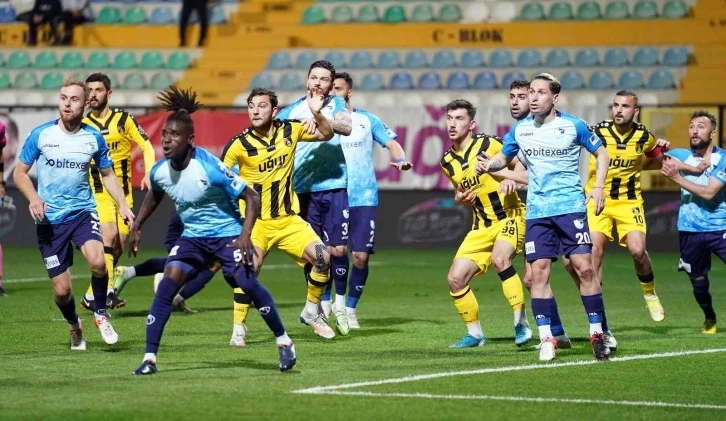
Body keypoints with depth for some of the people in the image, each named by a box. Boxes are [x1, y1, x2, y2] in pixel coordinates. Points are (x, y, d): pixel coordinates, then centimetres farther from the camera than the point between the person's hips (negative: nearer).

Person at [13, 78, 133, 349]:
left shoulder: (94, 138, 2)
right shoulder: (40, 135, -2)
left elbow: (108, 174, 16)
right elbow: (20, 173, 5)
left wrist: (123, 205, 2)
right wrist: (33, 197, -14)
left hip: (83, 212, 0)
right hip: (50, 220, 0)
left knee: (97, 261, -30)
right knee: (61, 290, -1)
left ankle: (101, 315, -3)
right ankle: (74, 326, 32)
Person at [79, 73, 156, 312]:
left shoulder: (123, 120, 1)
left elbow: (146, 146, 5)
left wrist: (149, 173, -9)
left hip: (123, 191, 2)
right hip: (97, 192, -2)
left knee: (119, 245, 0)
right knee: (108, 234, -24)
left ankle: (92, 296, 13)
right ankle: (107, 291, -26)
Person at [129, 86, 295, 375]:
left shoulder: (210, 168, -25)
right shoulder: (159, 171, -8)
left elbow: (251, 197, -19)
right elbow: (154, 195, 19)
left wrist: (245, 236, -28)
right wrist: (136, 227, 17)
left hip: (227, 234, -5)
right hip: (192, 237, 5)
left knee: (247, 283, -19)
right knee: (168, 284, -13)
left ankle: (283, 342, 1)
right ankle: (149, 358, -10)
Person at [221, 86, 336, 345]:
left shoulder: (290, 131, 0)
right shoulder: (240, 144, -11)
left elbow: (326, 134, 14)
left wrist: (317, 113, -5)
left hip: (288, 218, 4)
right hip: (255, 220, -4)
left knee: (322, 257, -11)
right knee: (250, 267, -26)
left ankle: (311, 313, 13)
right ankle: (238, 329, -12)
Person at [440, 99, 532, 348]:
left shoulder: (489, 145, -11)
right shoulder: (448, 162, 6)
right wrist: (459, 199, 0)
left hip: (510, 216, -6)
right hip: (482, 226, 6)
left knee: (499, 258, -33)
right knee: (455, 278, -3)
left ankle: (522, 324, -26)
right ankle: (474, 334, 16)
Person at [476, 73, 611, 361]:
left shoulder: (573, 126, -3)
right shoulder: (520, 130, 6)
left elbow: (601, 153, 7)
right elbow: (504, 157, 19)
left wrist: (598, 187, -6)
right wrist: (488, 165, -4)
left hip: (571, 207, -3)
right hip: (537, 212, 3)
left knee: (584, 268, -8)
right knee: (538, 273, -4)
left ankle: (597, 333, 2)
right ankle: (546, 339, 3)